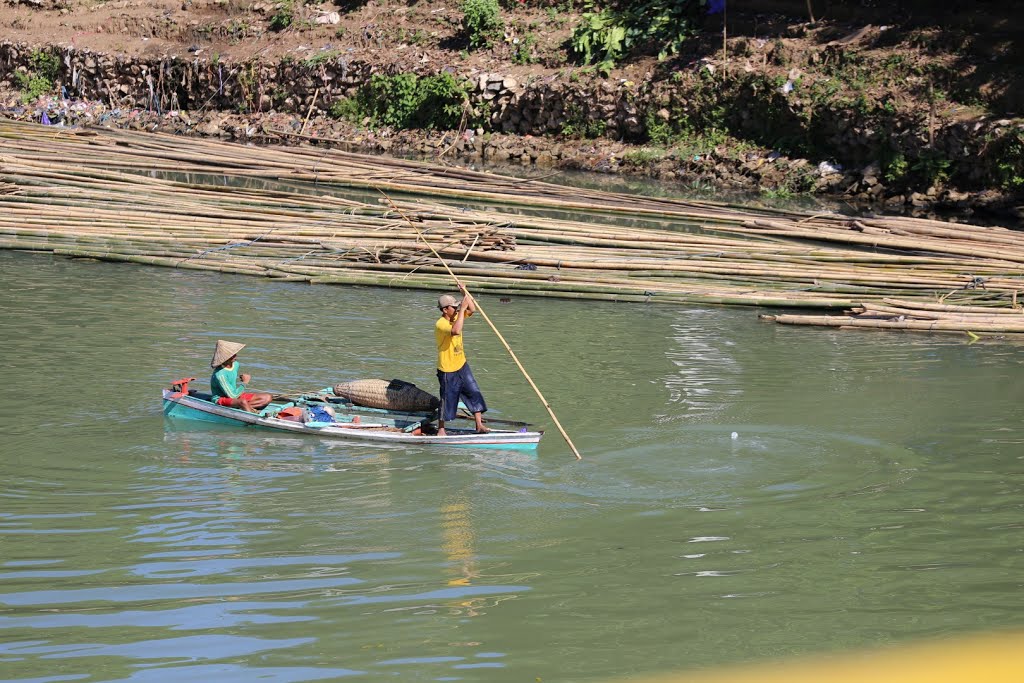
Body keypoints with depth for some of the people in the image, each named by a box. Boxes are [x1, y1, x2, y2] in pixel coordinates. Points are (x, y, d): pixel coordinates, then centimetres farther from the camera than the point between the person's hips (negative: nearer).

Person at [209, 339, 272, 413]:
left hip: (237, 396, 9)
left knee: (267, 397, -5)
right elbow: (233, 395, -23)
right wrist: (244, 382, -10)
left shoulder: (235, 364, 1)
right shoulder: (220, 374, -25)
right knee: (243, 402, -42)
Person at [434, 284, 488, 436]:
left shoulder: (455, 317, 3)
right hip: (448, 370, -7)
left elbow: (472, 310, 7)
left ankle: (479, 425, 6)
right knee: (447, 400, 4)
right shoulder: (440, 324, -23)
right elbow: (456, 331, -41)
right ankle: (441, 429, 20)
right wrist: (462, 309, -37)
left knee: (474, 393, 1)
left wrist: (465, 293, -8)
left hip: (462, 365, 7)